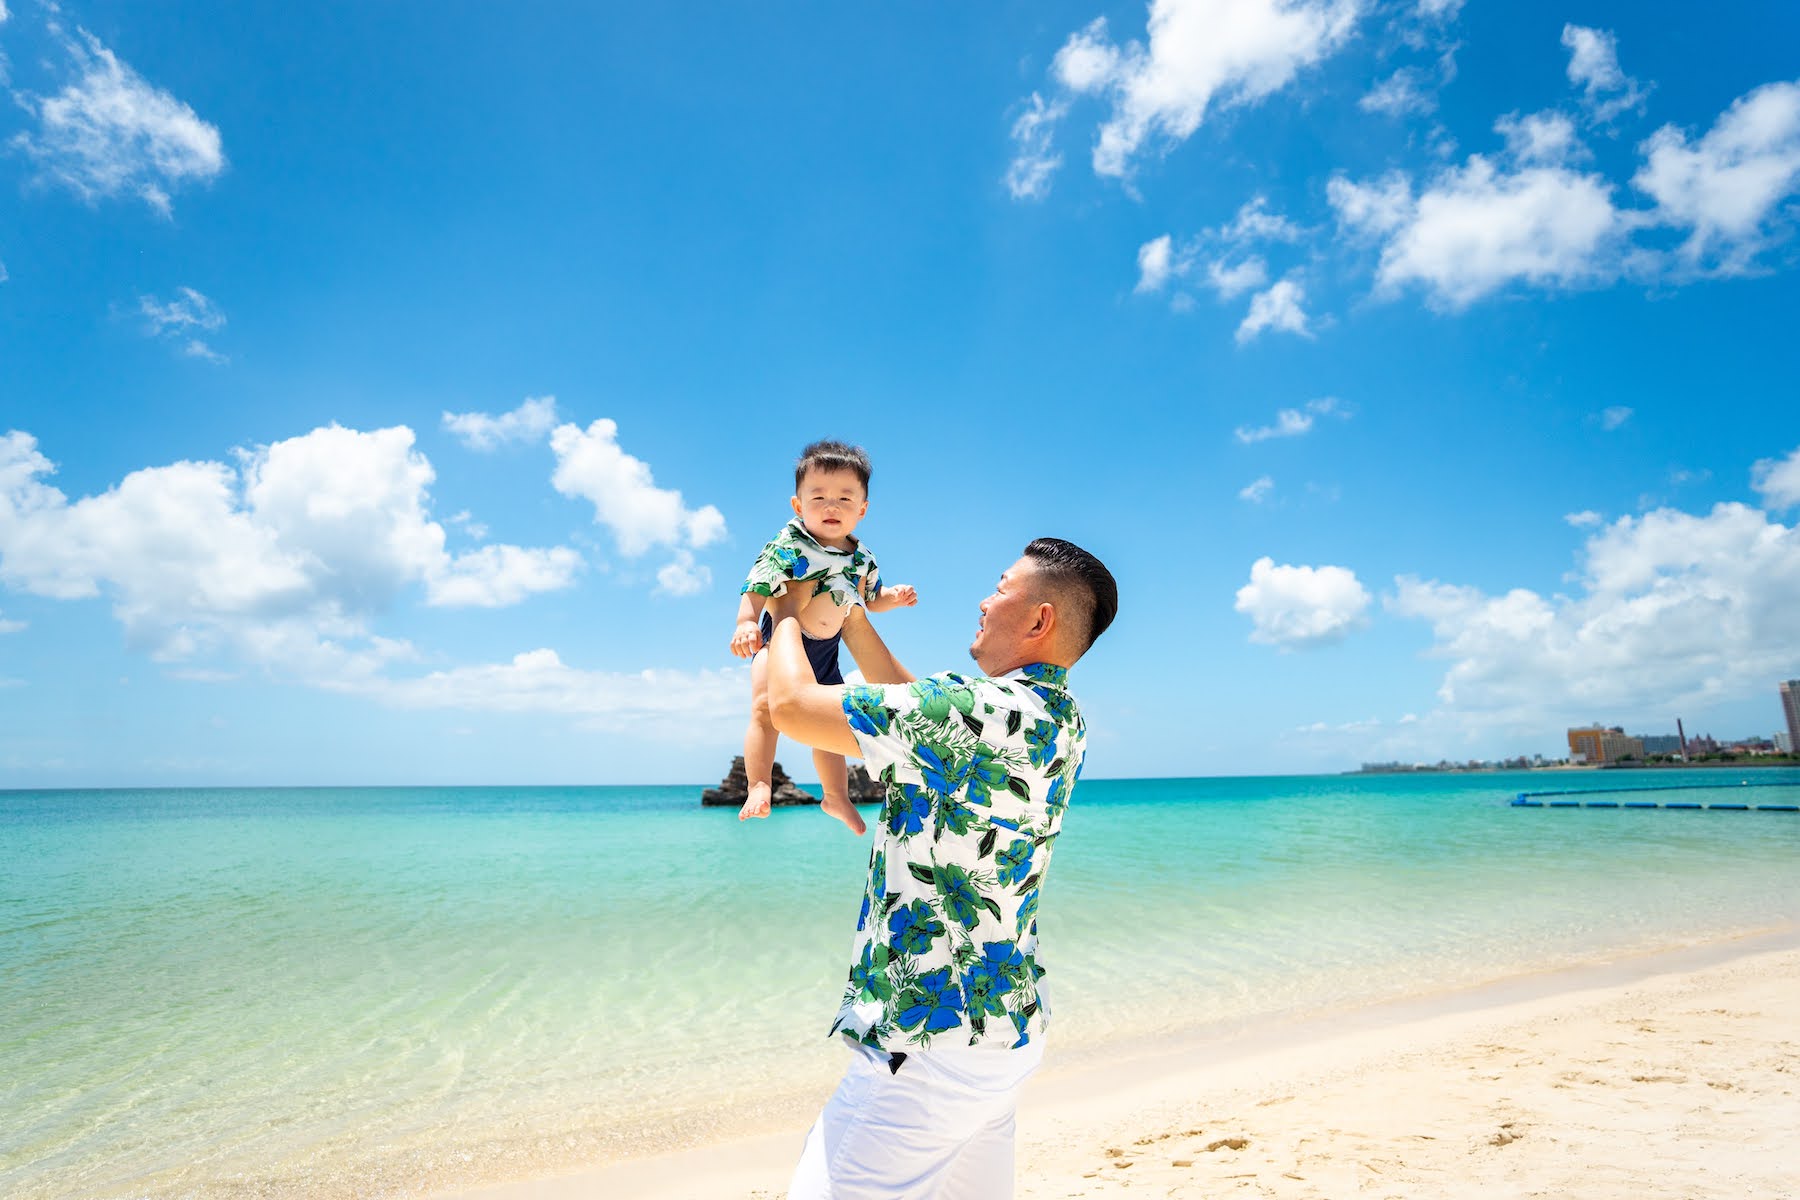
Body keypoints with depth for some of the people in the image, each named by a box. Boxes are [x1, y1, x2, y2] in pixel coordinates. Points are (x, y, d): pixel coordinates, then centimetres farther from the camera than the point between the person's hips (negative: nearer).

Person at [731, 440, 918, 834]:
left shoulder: (863, 560, 0)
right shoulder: (787, 547, -19)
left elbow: (869, 600, 16)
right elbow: (757, 587, -24)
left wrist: (894, 597, -3)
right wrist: (746, 623, -39)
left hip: (826, 654, 5)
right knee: (765, 706, -27)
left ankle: (836, 796, 33)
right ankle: (758, 788, -19)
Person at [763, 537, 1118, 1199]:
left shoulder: (977, 709, -24)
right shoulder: (1060, 718, 5)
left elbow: (791, 703, -18)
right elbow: (910, 703, 18)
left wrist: (786, 615, 1)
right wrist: (849, 613, 21)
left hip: (931, 1037, -9)